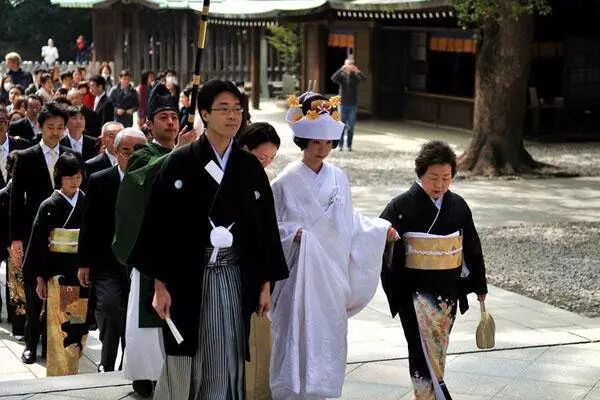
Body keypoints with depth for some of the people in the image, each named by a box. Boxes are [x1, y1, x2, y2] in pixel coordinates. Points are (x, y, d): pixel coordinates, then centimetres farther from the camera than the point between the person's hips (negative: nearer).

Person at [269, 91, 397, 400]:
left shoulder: (338, 178, 8)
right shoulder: (287, 181, -6)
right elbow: (272, 224, -4)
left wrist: (379, 230, 7)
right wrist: (293, 234, -22)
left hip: (332, 273, 4)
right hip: (300, 273, -4)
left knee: (328, 337, 7)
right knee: (300, 336, -7)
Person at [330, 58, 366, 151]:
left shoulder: (356, 77, 2)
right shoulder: (341, 76, 1)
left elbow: (364, 78, -18)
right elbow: (333, 78, -20)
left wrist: (357, 71, -34)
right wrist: (341, 70, -31)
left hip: (353, 105, 1)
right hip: (343, 104, -1)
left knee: (351, 126, 3)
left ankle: (349, 145, 9)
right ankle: (340, 145, 7)